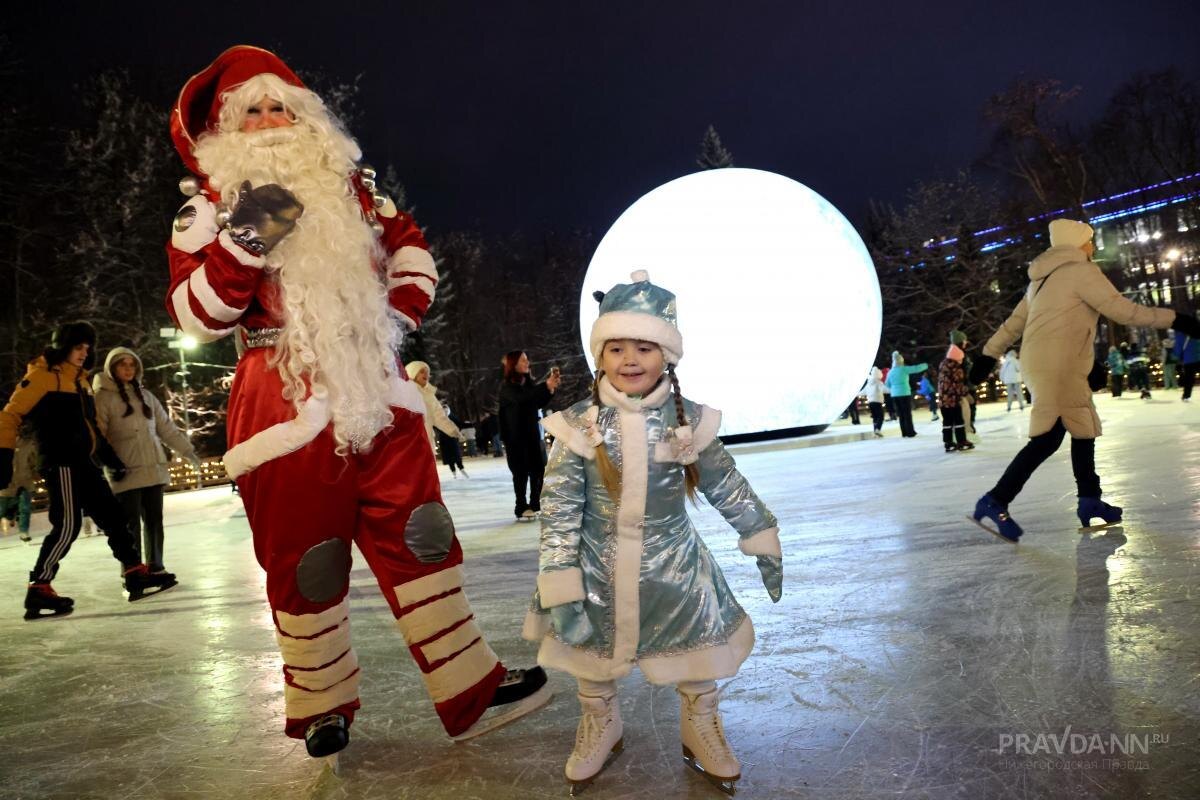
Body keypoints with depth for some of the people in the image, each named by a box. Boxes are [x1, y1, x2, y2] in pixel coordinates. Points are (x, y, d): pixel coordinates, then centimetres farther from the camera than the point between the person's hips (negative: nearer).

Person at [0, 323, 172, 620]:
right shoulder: (42, 375, -7)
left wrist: (110, 458, 24)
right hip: (60, 463, -9)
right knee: (67, 525, -13)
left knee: (113, 516, 9)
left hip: (83, 462, 9)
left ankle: (137, 577, 14)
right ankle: (38, 592, -5)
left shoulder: (80, 379, 19)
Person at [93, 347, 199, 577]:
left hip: (154, 469, 5)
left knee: (154, 520, 10)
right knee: (131, 524, -3)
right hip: (126, 472, -5)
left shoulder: (145, 396, 16)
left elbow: (167, 428, 18)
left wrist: (188, 451, 13)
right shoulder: (103, 398, -2)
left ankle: (155, 567, 20)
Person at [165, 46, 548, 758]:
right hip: (286, 404, -3)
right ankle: (323, 707, 28)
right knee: (306, 561, 6)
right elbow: (196, 315, -6)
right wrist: (243, 240, -19)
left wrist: (404, 306, 8)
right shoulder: (212, 202, 4)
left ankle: (472, 690, 16)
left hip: (377, 393, 3)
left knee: (419, 537, 5)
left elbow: (410, 245, 25)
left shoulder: (349, 182, 14)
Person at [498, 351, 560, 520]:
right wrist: (546, 385, -36)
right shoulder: (506, 386, -10)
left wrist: (552, 388, -6)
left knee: (539, 470, 4)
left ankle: (536, 505, 15)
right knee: (521, 473, -5)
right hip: (515, 436, -6)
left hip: (533, 433, 6)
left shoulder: (529, 382, 8)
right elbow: (522, 398, -29)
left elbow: (540, 404, 11)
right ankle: (522, 508, 3)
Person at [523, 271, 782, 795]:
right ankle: (600, 725, 48)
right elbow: (559, 513, -14)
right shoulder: (578, 425, -15)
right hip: (598, 573, 0)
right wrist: (561, 591, -17)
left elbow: (729, 489, 2)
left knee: (700, 654, 14)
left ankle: (700, 728, 44)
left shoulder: (689, 421, -11)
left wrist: (765, 547, 9)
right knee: (591, 656, 18)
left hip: (673, 570, 1)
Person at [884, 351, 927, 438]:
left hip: (895, 395, 5)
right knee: (907, 414, 1)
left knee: (901, 415, 9)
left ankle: (904, 433, 10)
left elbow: (888, 385, 15)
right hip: (905, 394, -5)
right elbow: (916, 368, -4)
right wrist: (925, 365, 14)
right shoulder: (904, 369, -7)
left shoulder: (890, 372, 8)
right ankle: (910, 433, 2)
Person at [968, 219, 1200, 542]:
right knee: (1048, 437, -16)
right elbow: (1122, 309, -7)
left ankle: (1090, 503, 20)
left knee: (1083, 430, 15)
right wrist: (1174, 319, -2)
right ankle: (994, 503, -22)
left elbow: (1015, 320, 24)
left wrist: (990, 353, 27)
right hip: (1054, 366, -10)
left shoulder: (1043, 280, 23)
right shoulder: (1081, 271, -3)